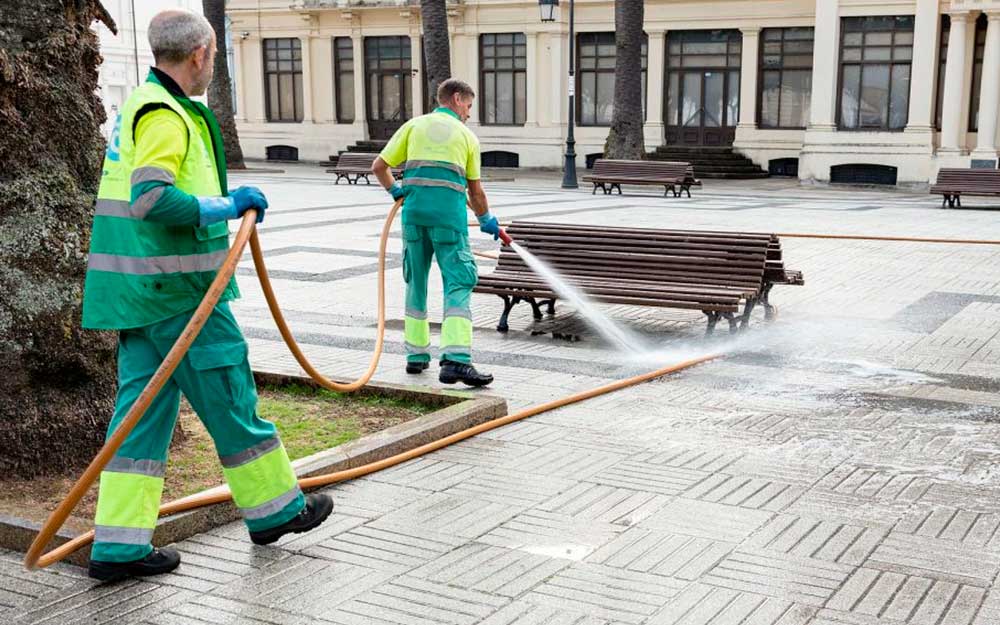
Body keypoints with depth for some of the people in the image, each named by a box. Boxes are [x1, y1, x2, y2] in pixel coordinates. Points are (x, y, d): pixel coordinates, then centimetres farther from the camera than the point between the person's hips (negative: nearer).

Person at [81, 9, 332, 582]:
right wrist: (226, 205, -17)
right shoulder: (165, 115, -14)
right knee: (231, 399, 4)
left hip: (142, 290, 10)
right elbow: (153, 196, -26)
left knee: (144, 407, 8)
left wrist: (225, 205, 25)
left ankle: (120, 546, 9)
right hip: (175, 289, -10)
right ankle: (275, 509, 20)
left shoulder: (143, 105, 19)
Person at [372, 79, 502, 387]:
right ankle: (456, 359, -18)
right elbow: (475, 190, 17)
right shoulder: (467, 136, 15)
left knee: (416, 281, 16)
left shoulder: (414, 125, 17)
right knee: (458, 283, -5)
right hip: (449, 211, -3)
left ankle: (416, 354, 22)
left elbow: (379, 167, 13)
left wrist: (395, 190, 28)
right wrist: (486, 220, 32)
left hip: (414, 210, 3)